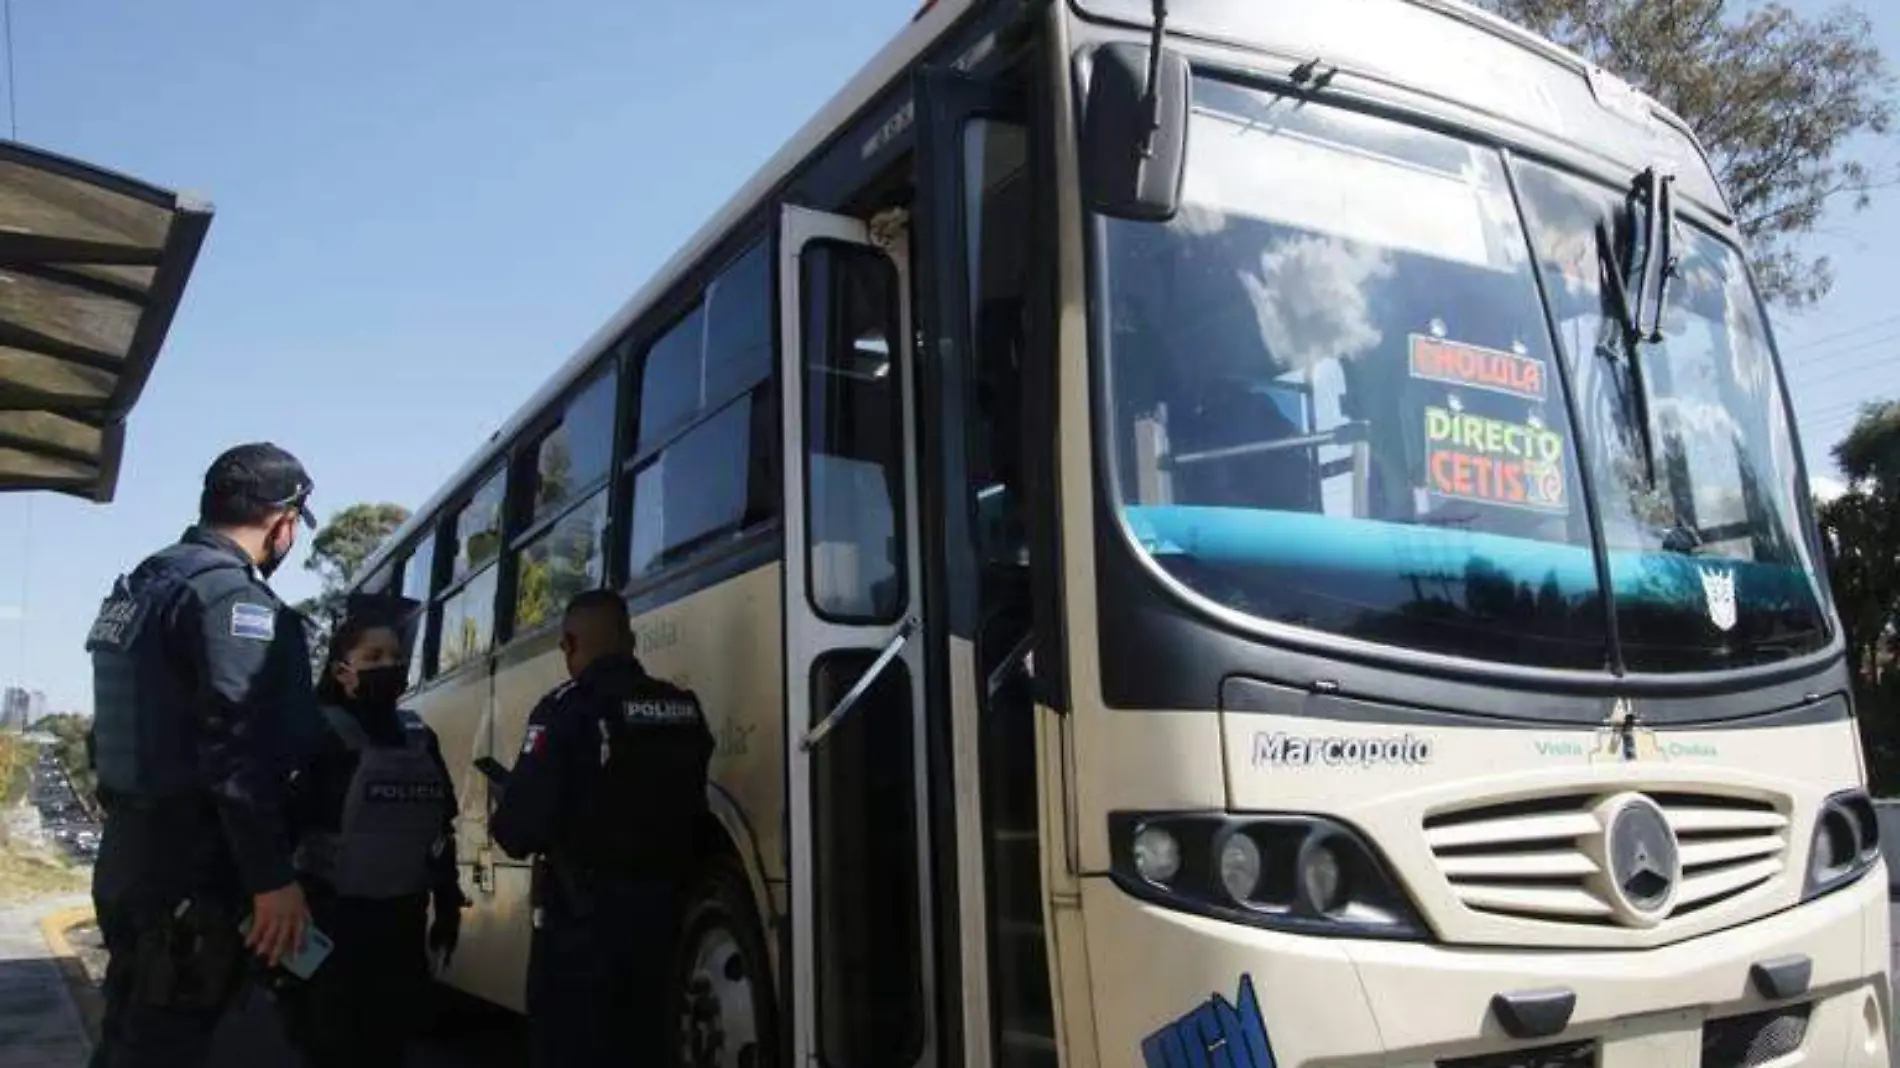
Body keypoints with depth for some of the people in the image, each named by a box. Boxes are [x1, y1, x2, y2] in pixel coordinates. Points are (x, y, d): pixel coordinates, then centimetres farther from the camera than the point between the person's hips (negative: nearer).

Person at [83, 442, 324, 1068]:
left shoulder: (140, 587, 14)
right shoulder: (235, 599, -17)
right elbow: (241, 752, -25)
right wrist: (274, 877, -23)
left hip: (128, 860, 10)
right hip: (189, 874, -10)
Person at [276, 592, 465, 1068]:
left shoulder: (419, 737, 9)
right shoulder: (319, 735, -9)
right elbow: (280, 826, -15)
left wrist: (448, 906, 14)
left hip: (402, 921, 6)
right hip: (336, 922, -6)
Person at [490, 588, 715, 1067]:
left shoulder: (569, 708, -14)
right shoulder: (685, 708, 5)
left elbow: (523, 821, -19)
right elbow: (691, 808, 9)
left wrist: (505, 829, 3)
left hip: (583, 911, -6)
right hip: (658, 905, 6)